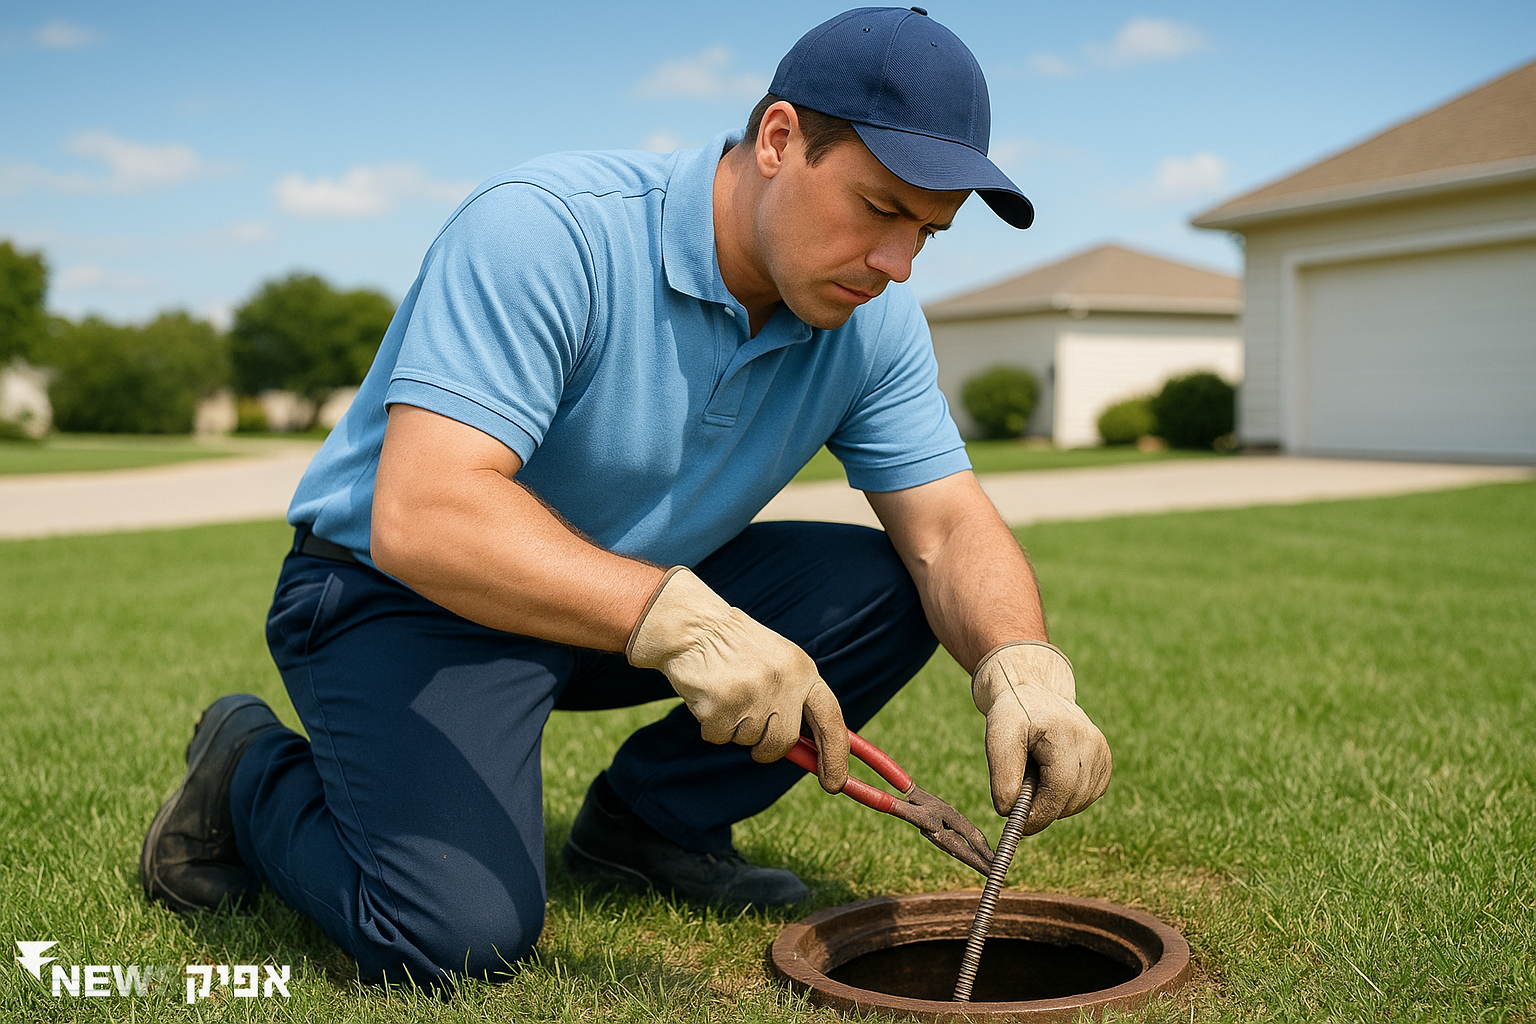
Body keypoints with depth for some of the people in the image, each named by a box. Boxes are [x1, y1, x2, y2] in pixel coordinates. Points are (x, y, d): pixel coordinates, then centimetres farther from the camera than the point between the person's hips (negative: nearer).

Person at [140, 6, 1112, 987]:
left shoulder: (871, 317, -7)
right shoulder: (543, 232, -29)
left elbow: (949, 527, -9)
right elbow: (420, 517, -38)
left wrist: (1023, 669, -31)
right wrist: (672, 618, -50)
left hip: (640, 587, 6)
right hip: (402, 589, -6)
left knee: (888, 591, -11)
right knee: (460, 932, -25)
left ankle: (646, 823, 7)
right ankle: (251, 776, 6)